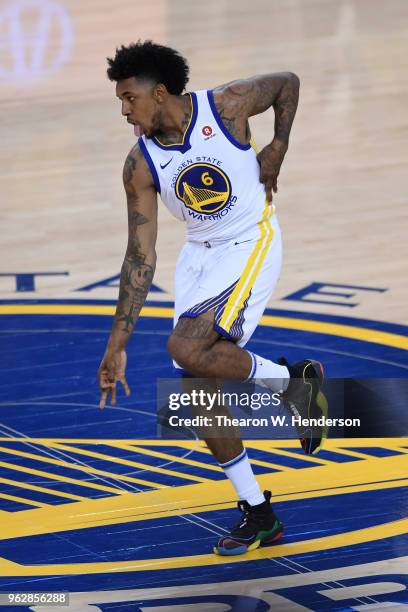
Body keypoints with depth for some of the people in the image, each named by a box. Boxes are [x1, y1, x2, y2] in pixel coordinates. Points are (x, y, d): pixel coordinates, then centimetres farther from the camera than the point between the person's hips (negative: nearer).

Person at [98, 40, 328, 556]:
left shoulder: (225, 106, -17)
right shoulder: (140, 165, -9)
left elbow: (288, 83, 3)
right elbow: (140, 257, -7)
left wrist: (275, 153, -5)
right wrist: (117, 345, -10)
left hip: (250, 245, -5)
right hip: (199, 255, 5)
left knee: (187, 349, -27)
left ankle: (293, 380, -2)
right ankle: (258, 514, 14)